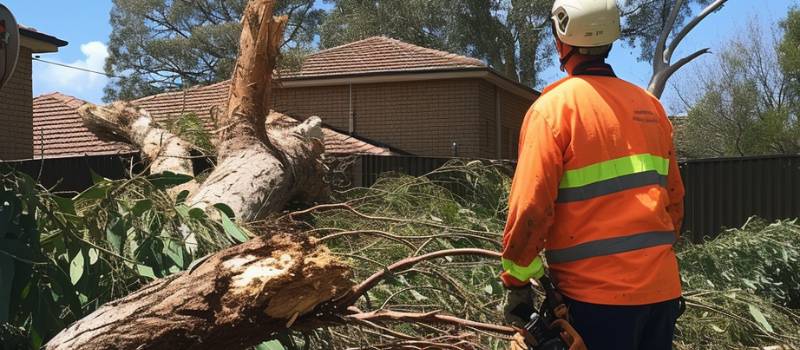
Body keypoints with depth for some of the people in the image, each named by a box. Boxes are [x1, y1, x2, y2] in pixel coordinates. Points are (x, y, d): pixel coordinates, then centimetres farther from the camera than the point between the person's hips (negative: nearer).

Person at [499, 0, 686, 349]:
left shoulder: (553, 107, -10)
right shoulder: (649, 105, 8)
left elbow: (530, 206, -15)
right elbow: (674, 197, 13)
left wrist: (516, 283, -6)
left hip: (597, 294, -5)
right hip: (663, 288, 6)